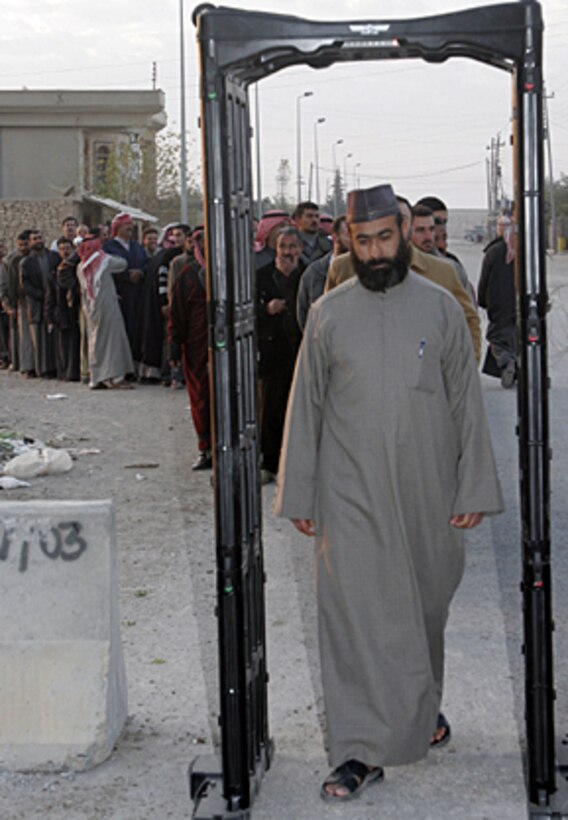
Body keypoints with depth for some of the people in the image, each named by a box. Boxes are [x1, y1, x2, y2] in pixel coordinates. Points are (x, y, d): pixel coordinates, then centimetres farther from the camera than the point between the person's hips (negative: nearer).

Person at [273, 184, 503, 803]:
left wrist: (474, 489, -1)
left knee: (427, 604, 13)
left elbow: (466, 402, 4)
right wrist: (297, 495, 3)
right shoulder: (328, 312, 3)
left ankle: (423, 705, 39)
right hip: (350, 495, -1)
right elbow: (305, 406, 6)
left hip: (426, 493, 1)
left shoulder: (440, 306, 3)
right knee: (352, 614, -5)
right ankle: (361, 751, 1)